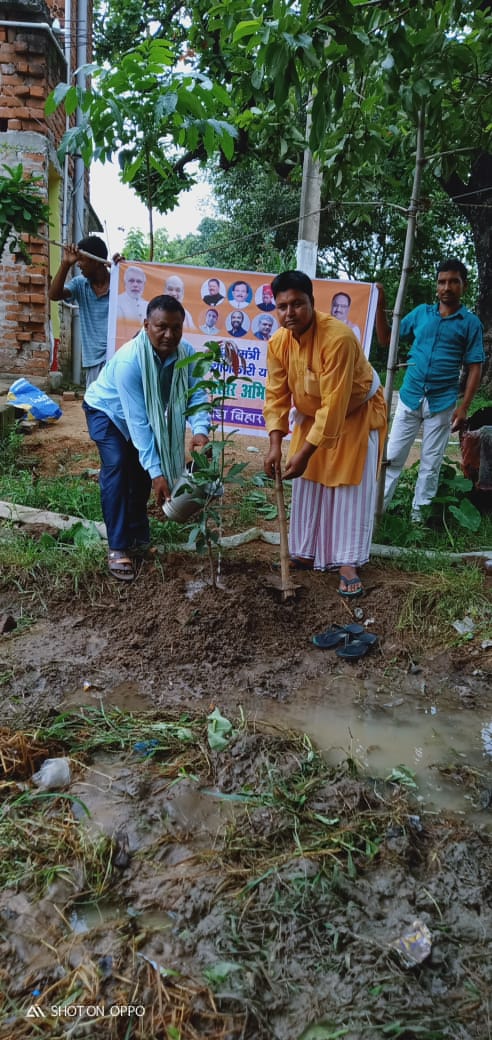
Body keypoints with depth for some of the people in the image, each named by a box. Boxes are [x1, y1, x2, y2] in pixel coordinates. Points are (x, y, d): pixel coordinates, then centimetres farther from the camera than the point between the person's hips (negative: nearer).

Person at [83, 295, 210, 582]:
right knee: (117, 467, -21)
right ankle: (118, 548, -16)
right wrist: (157, 473, -42)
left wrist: (200, 430, -48)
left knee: (141, 469, 5)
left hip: (147, 412, 6)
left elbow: (197, 394, -26)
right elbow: (138, 422, -40)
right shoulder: (129, 361, -39)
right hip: (107, 409, -5)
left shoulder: (186, 353, -23)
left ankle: (138, 538, 23)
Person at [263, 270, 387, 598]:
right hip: (312, 415, 6)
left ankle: (348, 563, 3)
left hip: (357, 413, -5)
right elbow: (276, 395, -12)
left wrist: (305, 452, -36)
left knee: (350, 488, -5)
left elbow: (335, 404, -36)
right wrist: (276, 444, -25)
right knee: (307, 485, 7)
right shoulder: (278, 343, -16)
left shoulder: (338, 337, -35)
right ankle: (306, 554, 20)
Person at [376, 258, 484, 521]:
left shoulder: (471, 323, 0)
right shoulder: (421, 312, 6)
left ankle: (419, 512, 20)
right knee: (392, 456, 3)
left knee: (431, 462, 8)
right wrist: (380, 306, -3)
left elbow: (475, 367, -1)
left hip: (442, 403, -2)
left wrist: (464, 407, -9)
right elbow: (386, 339, 9)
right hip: (409, 397, 2)